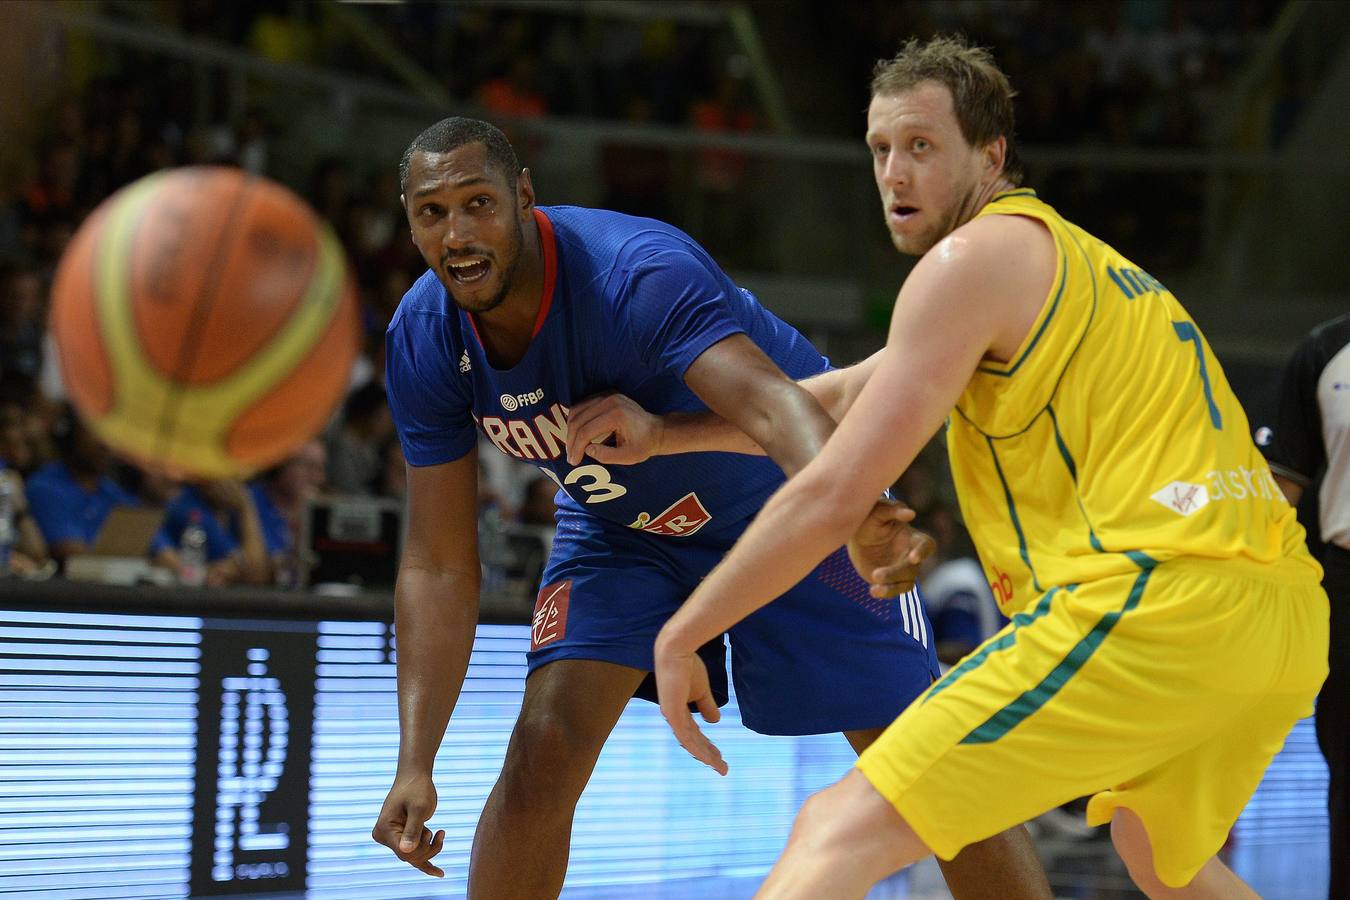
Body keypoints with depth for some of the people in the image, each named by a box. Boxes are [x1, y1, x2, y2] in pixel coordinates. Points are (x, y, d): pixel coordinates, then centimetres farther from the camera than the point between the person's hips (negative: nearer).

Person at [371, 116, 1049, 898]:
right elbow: (440, 567, -14)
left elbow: (774, 405, -55)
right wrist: (416, 765, -23)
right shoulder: (423, 342, -19)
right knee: (544, 751, -15)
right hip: (622, 527, 4)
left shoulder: (637, 272, -37)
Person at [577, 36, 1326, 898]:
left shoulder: (974, 256, 1)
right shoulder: (1076, 258, 27)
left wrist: (681, 635, 5)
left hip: (1152, 602, -9)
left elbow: (835, 496, -3)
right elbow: (849, 397, 33)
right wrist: (661, 431, 31)